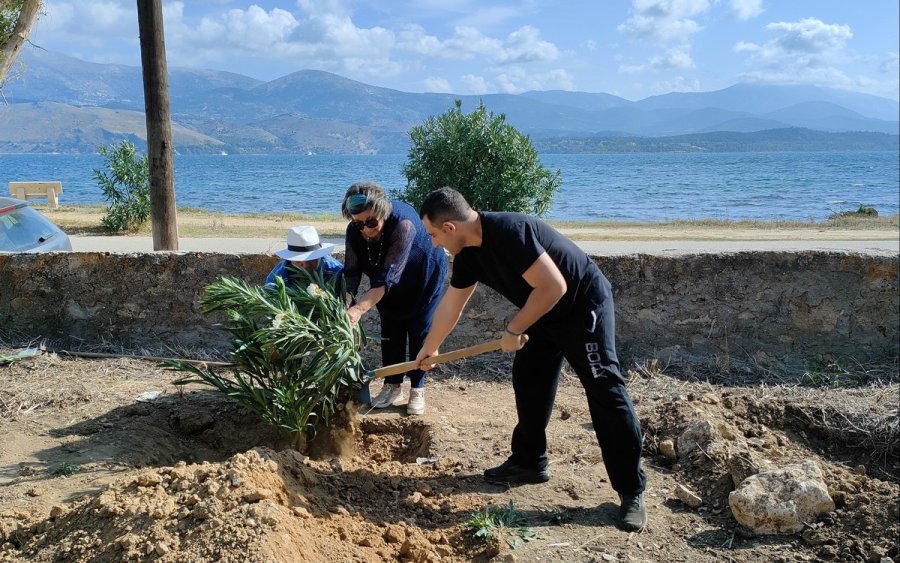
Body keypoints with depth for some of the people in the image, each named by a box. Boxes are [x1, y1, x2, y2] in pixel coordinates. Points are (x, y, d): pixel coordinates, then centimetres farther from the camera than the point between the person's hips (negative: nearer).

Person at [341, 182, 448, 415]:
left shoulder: (403, 224, -42)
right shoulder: (355, 231, -24)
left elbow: (389, 276, -48)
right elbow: (351, 273, -24)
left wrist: (359, 308, -57)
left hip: (424, 277, -5)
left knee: (418, 332, -2)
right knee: (390, 332, 5)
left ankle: (417, 390, 10)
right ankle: (393, 387, 17)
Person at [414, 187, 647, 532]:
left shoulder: (509, 232, -31)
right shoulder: (469, 252, -2)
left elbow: (554, 287, -31)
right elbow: (451, 304, 12)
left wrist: (513, 331, -21)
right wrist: (429, 349, 22)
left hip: (584, 306, -9)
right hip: (544, 313, 9)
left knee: (604, 390, -11)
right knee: (529, 383, 10)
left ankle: (631, 491, -6)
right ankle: (529, 462, 26)